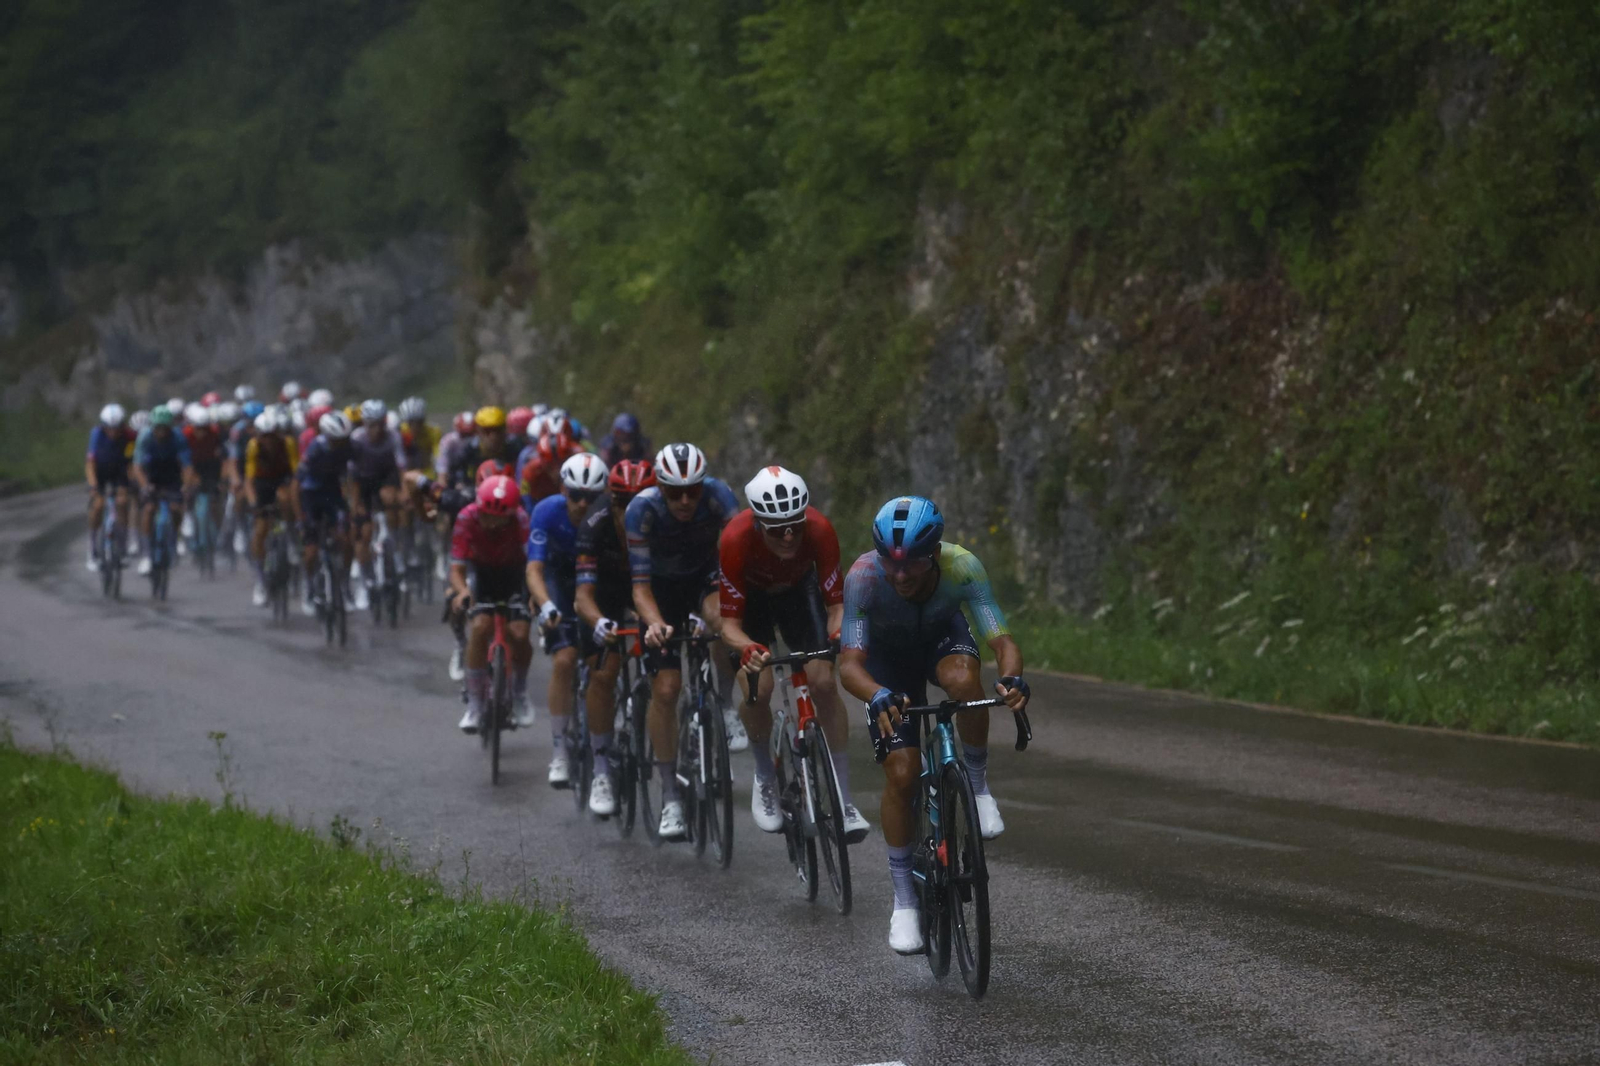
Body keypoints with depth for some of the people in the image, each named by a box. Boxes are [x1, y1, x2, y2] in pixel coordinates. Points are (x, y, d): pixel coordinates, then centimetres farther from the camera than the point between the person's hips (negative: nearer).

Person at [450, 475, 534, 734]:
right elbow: (457, 569, -27)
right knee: (479, 627, -25)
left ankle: (519, 691, 13)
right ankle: (475, 705, -14)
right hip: (481, 573, 0)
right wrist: (461, 591, -49)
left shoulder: (521, 520, -31)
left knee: (518, 634, -19)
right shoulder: (467, 518, -29)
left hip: (513, 573, 0)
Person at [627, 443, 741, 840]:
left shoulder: (718, 496, -28)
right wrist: (655, 624, -49)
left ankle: (724, 707, -8)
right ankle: (670, 796, -4)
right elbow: (640, 584, -29)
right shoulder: (642, 510, -29)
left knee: (722, 617, -34)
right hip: (664, 587, -1)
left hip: (707, 576, 1)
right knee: (665, 687, -13)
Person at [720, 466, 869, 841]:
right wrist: (747, 648, -55)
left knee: (824, 683, -17)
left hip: (798, 588, 1)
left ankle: (844, 799, -9)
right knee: (758, 687, -21)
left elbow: (836, 602, -27)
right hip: (750, 594, -1)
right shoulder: (737, 538, -38)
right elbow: (730, 623, -34)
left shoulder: (819, 530, -35)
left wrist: (839, 633, -49)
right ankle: (765, 779, 7)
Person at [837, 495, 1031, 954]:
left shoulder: (962, 567, -35)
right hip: (887, 656, 0)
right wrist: (878, 696, -62)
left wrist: (1012, 677, -61)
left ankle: (976, 783, -11)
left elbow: (1002, 641, -37)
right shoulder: (864, 577, -37)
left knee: (963, 680, -37)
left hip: (942, 636, 0)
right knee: (901, 773, -12)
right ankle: (904, 899, 4)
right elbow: (849, 664, -40)